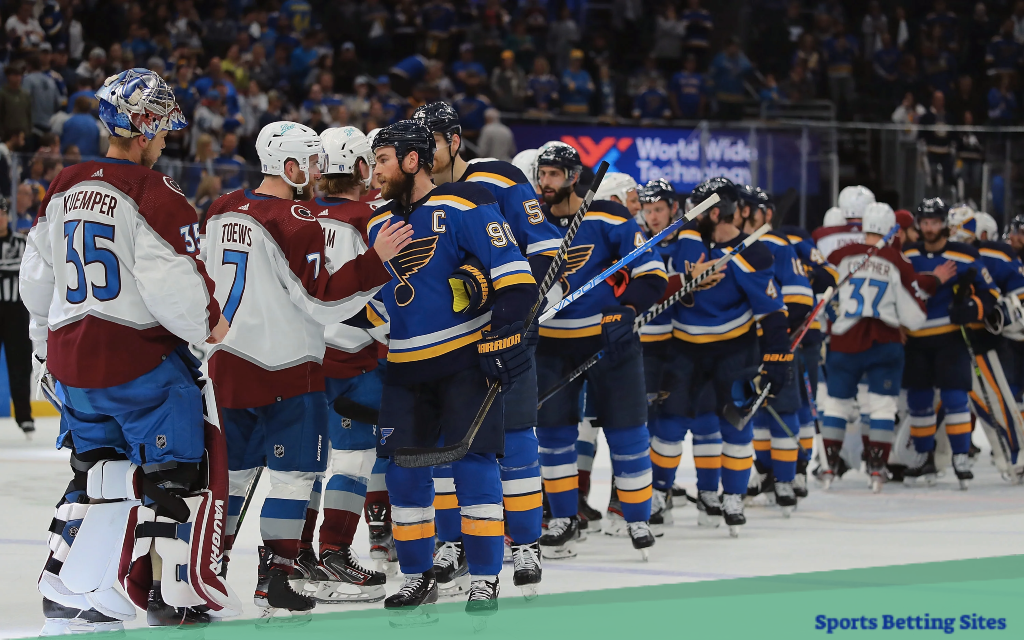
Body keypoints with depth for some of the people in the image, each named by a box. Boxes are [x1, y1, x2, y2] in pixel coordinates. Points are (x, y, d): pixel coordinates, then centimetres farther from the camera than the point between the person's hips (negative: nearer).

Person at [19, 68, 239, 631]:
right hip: (142, 357, -7)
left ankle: (65, 595, 17)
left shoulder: (64, 189, 10)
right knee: (182, 469, 2)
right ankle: (177, 595, -1)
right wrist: (209, 322, -2)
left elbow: (36, 277, 18)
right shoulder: (153, 194, -14)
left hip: (71, 355, 8)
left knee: (100, 469, 19)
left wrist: (48, 345, 31)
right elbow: (171, 283, -21)